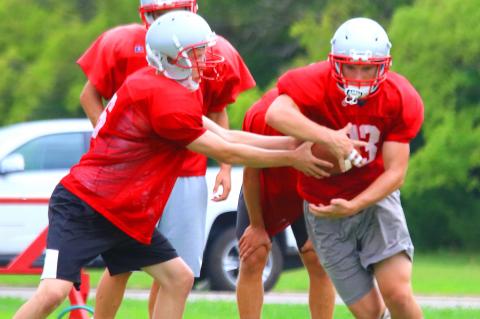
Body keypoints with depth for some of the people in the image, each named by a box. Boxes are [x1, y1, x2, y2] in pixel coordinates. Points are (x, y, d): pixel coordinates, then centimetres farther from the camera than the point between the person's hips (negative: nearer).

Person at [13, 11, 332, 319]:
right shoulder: (166, 98, -20)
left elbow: (225, 136, 11)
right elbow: (225, 152, -11)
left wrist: (294, 142, 8)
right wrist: (291, 158, -2)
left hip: (125, 215, 11)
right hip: (83, 208, -11)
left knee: (178, 278, 10)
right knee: (53, 291, -21)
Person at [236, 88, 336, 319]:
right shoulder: (260, 116, -36)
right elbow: (251, 173, -17)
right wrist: (257, 226, -9)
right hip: (265, 190, 0)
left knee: (319, 261, -10)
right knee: (252, 259, -7)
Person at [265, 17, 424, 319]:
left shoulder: (401, 101, -15)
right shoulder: (315, 83, -22)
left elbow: (395, 172, -14)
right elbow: (276, 114, -44)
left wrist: (353, 206, -27)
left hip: (375, 196, 1)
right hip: (325, 206, -1)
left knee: (398, 293, -17)